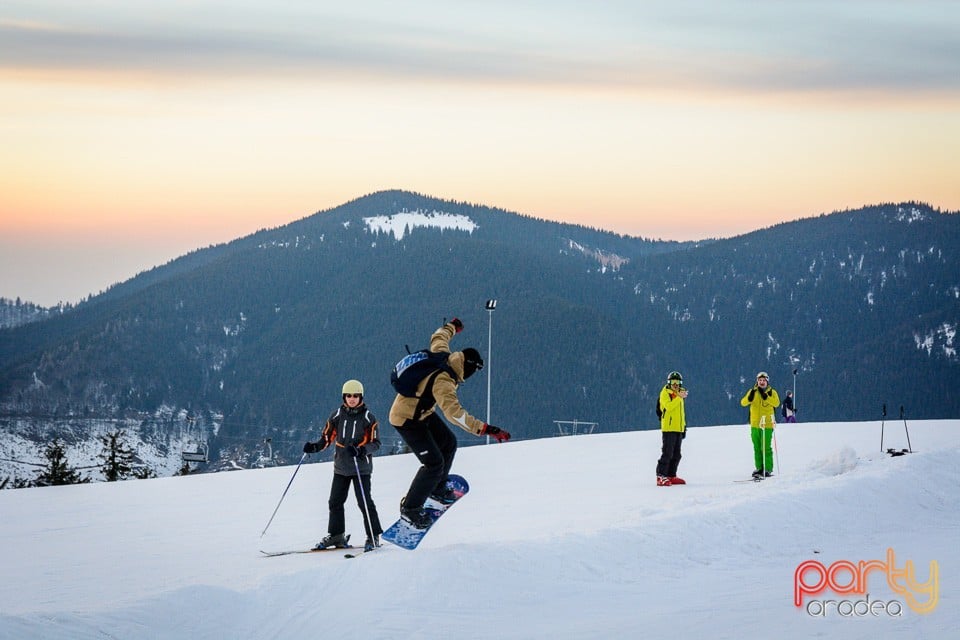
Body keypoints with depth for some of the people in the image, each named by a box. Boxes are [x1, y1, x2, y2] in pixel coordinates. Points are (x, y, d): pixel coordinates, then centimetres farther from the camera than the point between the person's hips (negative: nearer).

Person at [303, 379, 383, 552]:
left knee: (364, 502, -9)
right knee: (335, 502, 8)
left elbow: (376, 443, -7)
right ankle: (336, 536, 21)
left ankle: (373, 537, 0)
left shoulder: (368, 418, -5)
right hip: (341, 467, 5)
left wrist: (361, 450, -25)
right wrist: (314, 447, -8)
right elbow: (327, 437, 10)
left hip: (361, 467, -4)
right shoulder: (337, 416, 5)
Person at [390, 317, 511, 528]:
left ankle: (437, 488, 32)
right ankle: (410, 507, 3)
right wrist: (485, 429, -51)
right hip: (407, 420, -10)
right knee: (434, 464, -11)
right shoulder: (443, 382, -35)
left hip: (422, 411, 10)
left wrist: (451, 327, 36)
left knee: (448, 443, 16)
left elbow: (439, 337, 14)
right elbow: (454, 413, -46)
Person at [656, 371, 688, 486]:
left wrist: (684, 426, 26)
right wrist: (678, 397, -29)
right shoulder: (665, 393, -5)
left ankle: (671, 476, 17)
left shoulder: (679, 394, 20)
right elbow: (668, 406, -23)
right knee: (667, 453, -13)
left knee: (676, 455, 11)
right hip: (668, 428, -8)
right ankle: (661, 477, -13)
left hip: (678, 429, 8)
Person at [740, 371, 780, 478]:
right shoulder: (753, 391, 10)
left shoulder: (772, 392, 3)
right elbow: (743, 403, -1)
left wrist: (765, 396, -25)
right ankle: (759, 468, 14)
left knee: (766, 448, -7)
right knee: (757, 448, 8)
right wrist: (749, 398, -21)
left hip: (767, 424, -4)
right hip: (755, 424, 4)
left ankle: (768, 469, -4)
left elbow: (776, 403, -14)